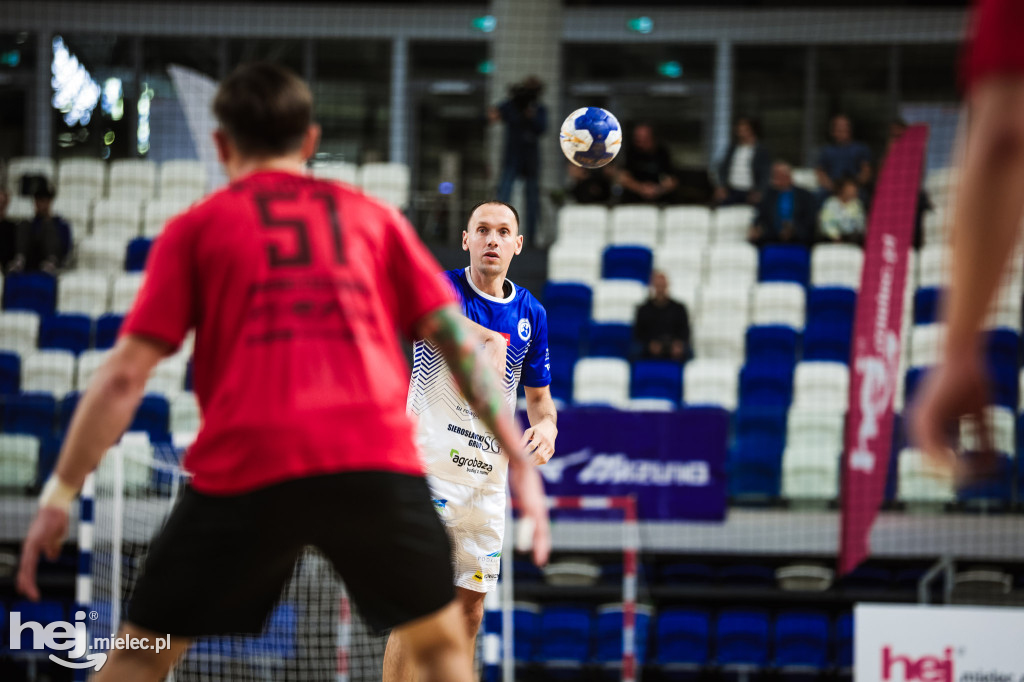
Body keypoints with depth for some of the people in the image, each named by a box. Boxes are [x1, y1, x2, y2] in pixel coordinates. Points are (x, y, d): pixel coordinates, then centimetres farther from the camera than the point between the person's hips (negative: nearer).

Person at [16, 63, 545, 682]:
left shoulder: (196, 228, 14)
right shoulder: (374, 218, 20)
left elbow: (125, 376, 6)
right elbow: (457, 339, 13)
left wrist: (60, 494, 8)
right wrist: (521, 462, 14)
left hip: (247, 466, -1)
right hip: (378, 459, 1)